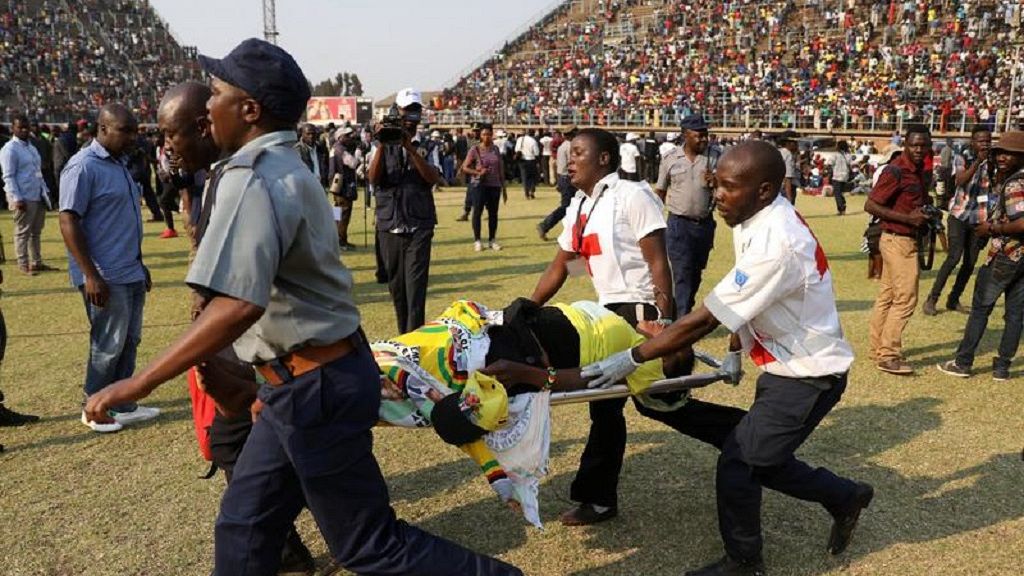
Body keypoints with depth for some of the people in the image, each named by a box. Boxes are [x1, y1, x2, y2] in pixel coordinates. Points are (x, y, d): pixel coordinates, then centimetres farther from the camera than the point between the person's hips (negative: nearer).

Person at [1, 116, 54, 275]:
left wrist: (45, 190, 15)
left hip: (38, 196, 8)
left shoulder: (31, 147, 16)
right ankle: (23, 264, 6)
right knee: (23, 232, -1)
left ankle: (37, 262, 21)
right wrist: (17, 198, -20)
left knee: (36, 232, 13)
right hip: (24, 198, -8)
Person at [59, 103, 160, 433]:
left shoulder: (119, 164, 13)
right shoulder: (83, 166, -14)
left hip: (130, 272, 9)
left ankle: (122, 407, 24)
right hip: (106, 277, -8)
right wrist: (90, 275, -22)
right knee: (108, 345, 2)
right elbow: (68, 223, -17)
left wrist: (139, 263, 21)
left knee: (129, 342, 13)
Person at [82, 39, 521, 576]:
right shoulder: (286, 168, 13)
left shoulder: (249, 179, -19)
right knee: (243, 526, 18)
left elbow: (239, 305, -32)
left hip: (314, 387, -10)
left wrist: (141, 381, -25)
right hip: (305, 380, 10)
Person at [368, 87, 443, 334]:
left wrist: (411, 149, -20)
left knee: (416, 285, -10)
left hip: (419, 225, -2)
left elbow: (433, 178, -10)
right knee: (396, 285, 8)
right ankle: (403, 335, 20)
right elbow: (373, 179, -5)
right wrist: (381, 146, -16)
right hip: (389, 225, 2)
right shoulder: (385, 146, 8)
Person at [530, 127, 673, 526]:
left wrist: (666, 324, -21)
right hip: (609, 311, 8)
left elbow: (658, 262, -16)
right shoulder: (578, 208, 14)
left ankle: (597, 497, 10)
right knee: (604, 404, 11)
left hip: (640, 312, -8)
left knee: (606, 405, -5)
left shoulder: (632, 196, -11)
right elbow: (559, 268, 19)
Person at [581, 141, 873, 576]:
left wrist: (631, 359, -28)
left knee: (738, 461, -5)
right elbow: (744, 302, 11)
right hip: (786, 364, 9)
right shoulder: (757, 218, -4)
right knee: (760, 458, 17)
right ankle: (846, 498, 39)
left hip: (809, 374, -9)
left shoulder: (776, 244, -32)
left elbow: (705, 318, -32)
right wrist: (735, 350, 14)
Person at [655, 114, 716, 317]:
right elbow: (660, 191, 5)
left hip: (705, 223, 3)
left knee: (696, 274, 14)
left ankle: (683, 312, 30)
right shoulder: (670, 158, -1)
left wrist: (716, 182, -17)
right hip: (679, 224, -3)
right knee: (682, 274, -8)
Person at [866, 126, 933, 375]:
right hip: (898, 240, -9)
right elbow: (870, 205, -19)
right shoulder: (895, 171, -16)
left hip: (908, 240, 9)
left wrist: (926, 213, 3)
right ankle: (888, 355, -1)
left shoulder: (919, 169, 10)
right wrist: (908, 218, -20)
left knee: (887, 296, 13)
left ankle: (878, 349, 22)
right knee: (905, 298, -7)